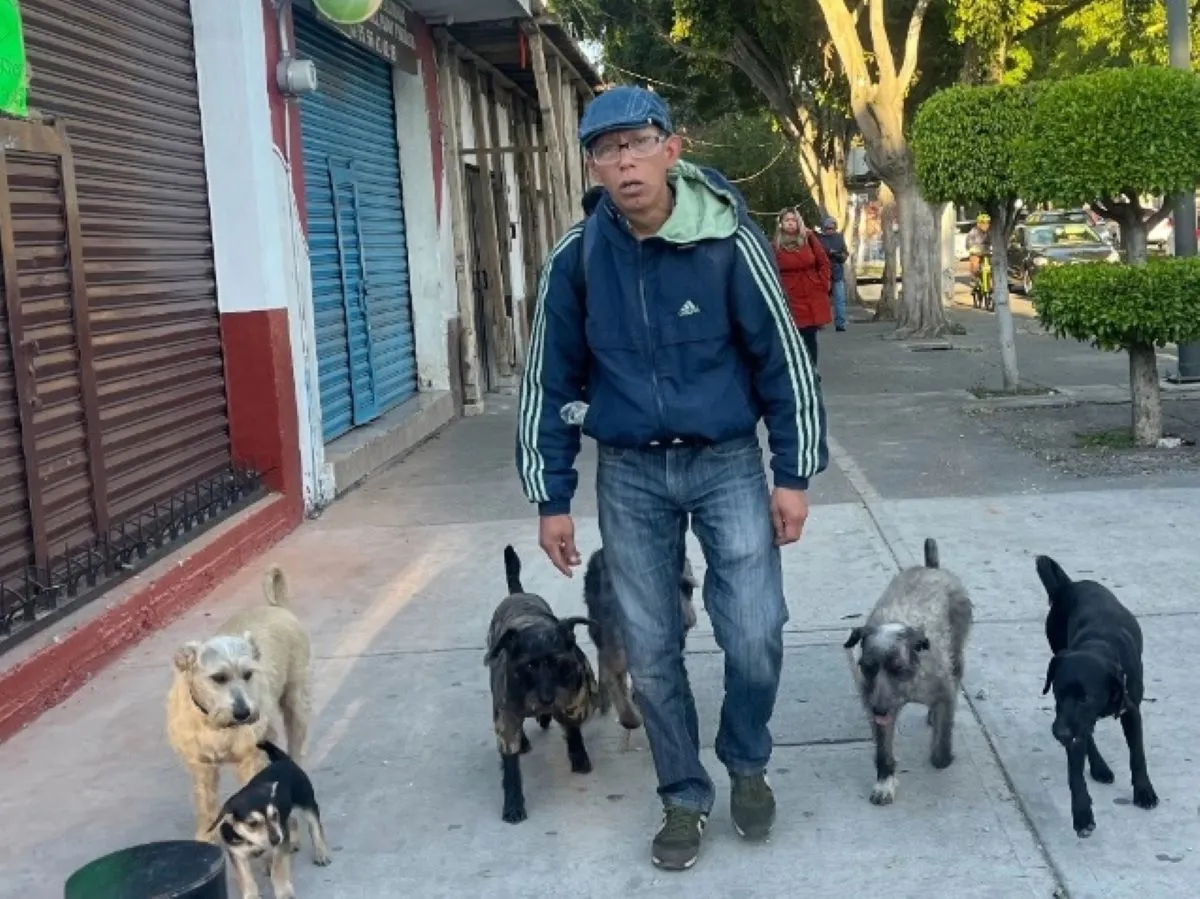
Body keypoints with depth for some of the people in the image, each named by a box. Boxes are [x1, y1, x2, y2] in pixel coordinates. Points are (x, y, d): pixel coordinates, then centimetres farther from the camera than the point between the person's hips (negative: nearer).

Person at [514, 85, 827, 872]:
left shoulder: (728, 240, -12)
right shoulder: (578, 257, -6)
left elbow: (782, 358, -4)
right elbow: (551, 379, 2)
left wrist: (794, 473, -5)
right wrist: (552, 499, 2)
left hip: (727, 462, -2)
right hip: (630, 474, 2)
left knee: (755, 636, -6)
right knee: (651, 650, 7)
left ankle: (748, 764, 24)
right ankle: (685, 797, 27)